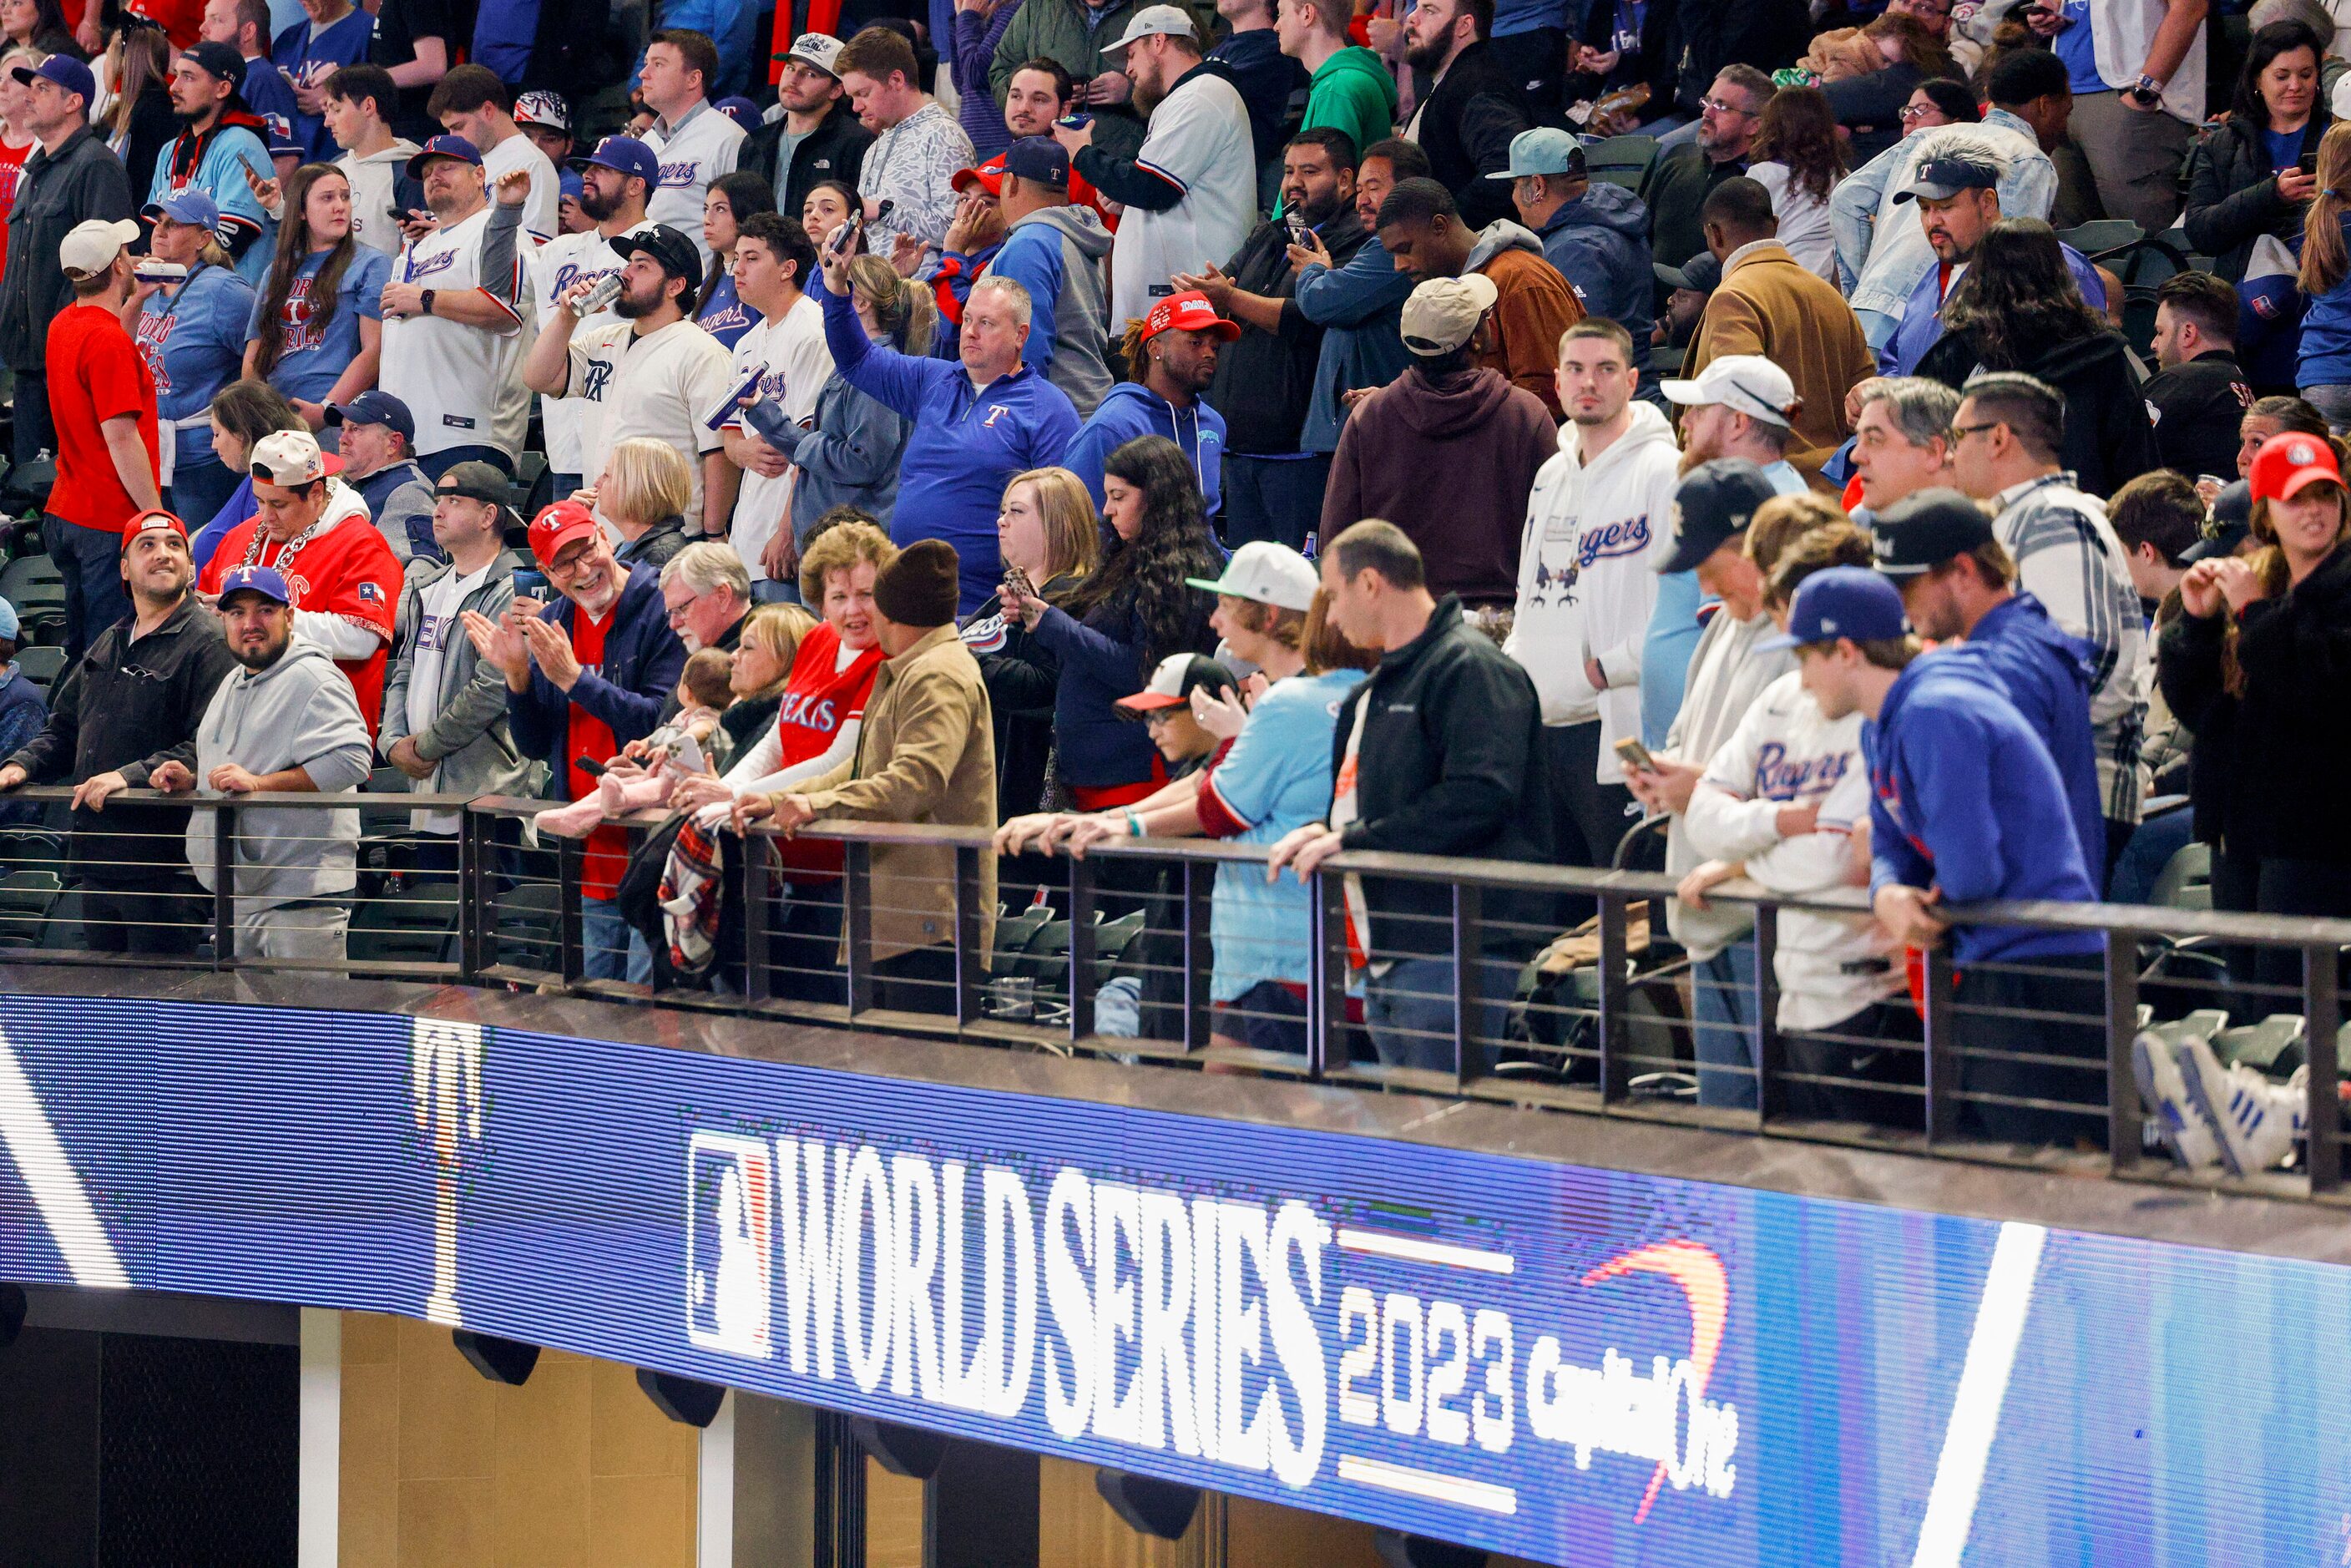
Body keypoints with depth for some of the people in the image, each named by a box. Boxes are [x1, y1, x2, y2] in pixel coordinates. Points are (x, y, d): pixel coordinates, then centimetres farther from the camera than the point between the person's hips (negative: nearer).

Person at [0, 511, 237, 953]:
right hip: (99, 863, 8)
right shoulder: (108, 646, 19)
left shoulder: (208, 643, -9)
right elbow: (62, 729, 27)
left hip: (166, 866, -8)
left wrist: (132, 776, -26)